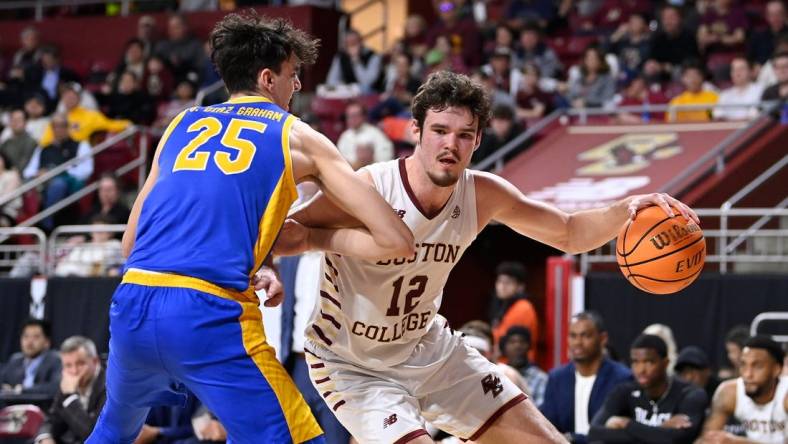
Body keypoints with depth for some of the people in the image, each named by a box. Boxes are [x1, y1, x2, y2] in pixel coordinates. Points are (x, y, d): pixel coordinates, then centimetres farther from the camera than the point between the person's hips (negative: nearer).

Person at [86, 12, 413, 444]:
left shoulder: (182, 125, 23)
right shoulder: (299, 139, 12)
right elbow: (397, 239, 7)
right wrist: (317, 236, 22)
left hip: (131, 305, 6)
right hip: (210, 315, -6)